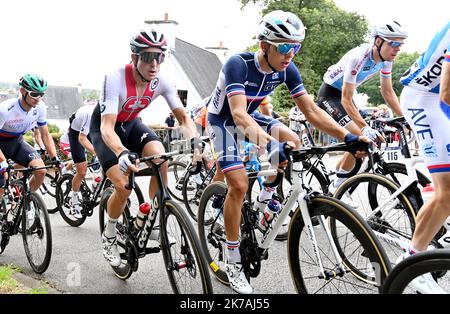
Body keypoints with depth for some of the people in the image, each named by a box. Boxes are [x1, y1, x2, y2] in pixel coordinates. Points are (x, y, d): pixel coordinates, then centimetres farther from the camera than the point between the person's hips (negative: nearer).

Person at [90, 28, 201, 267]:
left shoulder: (161, 81, -21)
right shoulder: (115, 79, -35)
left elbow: (182, 117, -20)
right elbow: (107, 126, -42)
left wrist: (195, 141, -42)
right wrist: (122, 153, -62)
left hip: (130, 124, 4)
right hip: (103, 127, -4)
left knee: (161, 158, -25)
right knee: (124, 186, -19)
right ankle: (109, 235, 9)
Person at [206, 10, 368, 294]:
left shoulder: (287, 69, -16)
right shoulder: (238, 64, -33)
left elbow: (312, 110, -15)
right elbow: (238, 114, -45)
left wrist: (347, 136, -26)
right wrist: (272, 144, -60)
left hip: (250, 116, 6)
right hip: (223, 121, -6)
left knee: (293, 142, -14)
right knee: (239, 185, -18)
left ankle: (266, 199, 9)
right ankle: (233, 260, -5)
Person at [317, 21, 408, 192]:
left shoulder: (386, 59, -9)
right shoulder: (358, 57, -32)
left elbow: (388, 92, 2)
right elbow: (346, 100, -33)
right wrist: (365, 128, -42)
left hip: (344, 94, 8)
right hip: (329, 94, -8)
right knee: (360, 139, -22)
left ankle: (333, 184, 18)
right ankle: (338, 189, -8)